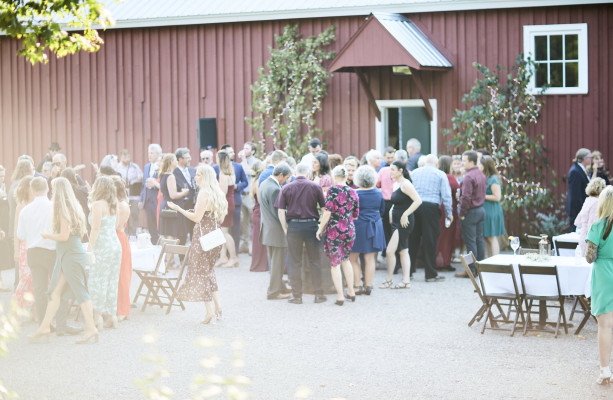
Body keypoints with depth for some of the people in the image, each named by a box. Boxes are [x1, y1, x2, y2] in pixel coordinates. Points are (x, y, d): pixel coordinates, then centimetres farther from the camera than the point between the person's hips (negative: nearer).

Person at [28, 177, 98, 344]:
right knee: (55, 291, 10)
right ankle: (45, 326, 13)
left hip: (71, 255, -9)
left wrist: (47, 235, -2)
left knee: (80, 292, -6)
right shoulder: (72, 207, 13)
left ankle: (90, 328, -3)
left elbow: (64, 236, -17)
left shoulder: (64, 210, -13)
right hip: (64, 255, 9)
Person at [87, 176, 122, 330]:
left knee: (97, 282, -3)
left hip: (102, 247, -8)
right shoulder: (113, 205, 13)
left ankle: (98, 316, -6)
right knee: (112, 282, 10)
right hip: (116, 246, 8)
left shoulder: (98, 204, -8)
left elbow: (95, 228, -14)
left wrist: (90, 247, -13)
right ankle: (111, 315, 13)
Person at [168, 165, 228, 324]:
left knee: (201, 271, 0)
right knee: (209, 270, 18)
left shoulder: (204, 193, -15)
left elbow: (197, 217, -18)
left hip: (203, 235, -8)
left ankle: (209, 310, -3)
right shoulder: (218, 193, 10)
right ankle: (217, 306, 9)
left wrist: (178, 208, -13)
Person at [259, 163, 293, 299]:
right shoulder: (275, 189, -22)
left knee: (274, 261, 20)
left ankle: (279, 287, 30)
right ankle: (274, 292, 7)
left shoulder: (264, 184, 9)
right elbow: (278, 213, -21)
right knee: (278, 262, 1)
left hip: (267, 230, 10)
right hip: (276, 230, -10)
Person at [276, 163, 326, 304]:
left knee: (295, 262, 6)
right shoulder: (315, 187, 0)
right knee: (315, 261, 8)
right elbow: (324, 208, 2)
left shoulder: (286, 188, 0)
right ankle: (319, 294, 10)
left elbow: (281, 211, -3)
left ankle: (297, 295, 9)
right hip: (311, 225, 0)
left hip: (293, 225, 0)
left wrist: (285, 228, 4)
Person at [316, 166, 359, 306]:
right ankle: (351, 291, 26)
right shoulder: (353, 192, 5)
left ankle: (340, 296, 5)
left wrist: (320, 229, -6)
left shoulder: (332, 190, -10)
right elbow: (355, 215, 10)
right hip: (349, 229, 5)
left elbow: (328, 212, -15)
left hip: (334, 230, -5)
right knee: (345, 259, 23)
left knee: (335, 263, 4)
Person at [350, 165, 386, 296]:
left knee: (353, 259, 5)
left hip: (358, 226, -5)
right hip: (375, 228, 5)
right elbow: (382, 211, 13)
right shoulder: (378, 193, 2)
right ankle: (368, 285, 11)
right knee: (370, 259, 9)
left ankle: (357, 285, 3)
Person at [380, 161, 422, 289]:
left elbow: (418, 200, -21)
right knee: (403, 251, 10)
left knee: (389, 251, -9)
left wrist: (405, 214, -20)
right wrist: (391, 211, 11)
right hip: (396, 222, 10)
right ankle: (406, 280, 14)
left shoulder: (405, 184, -14)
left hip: (404, 222, -10)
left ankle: (389, 280, 2)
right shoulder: (396, 184, 14)